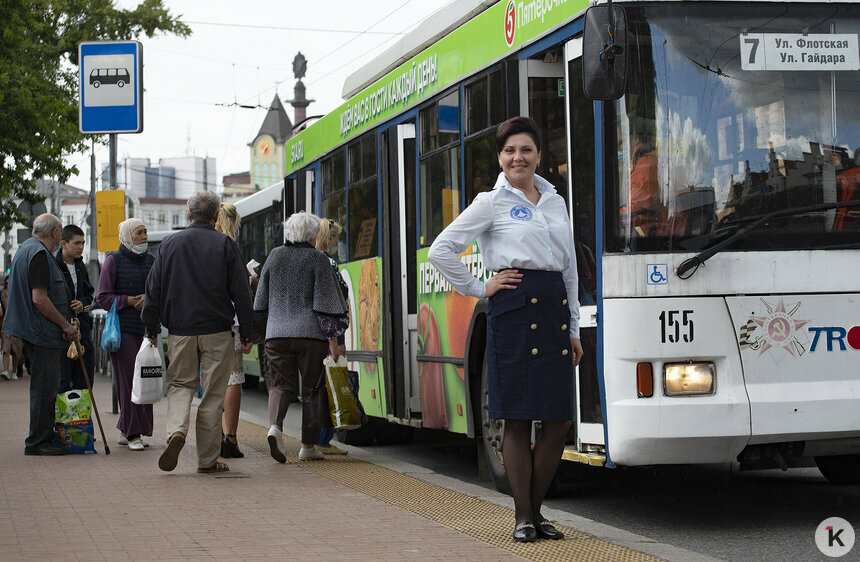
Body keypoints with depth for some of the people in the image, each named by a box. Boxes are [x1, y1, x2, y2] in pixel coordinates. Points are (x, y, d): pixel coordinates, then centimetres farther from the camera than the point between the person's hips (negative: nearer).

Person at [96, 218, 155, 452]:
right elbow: (103, 297, -2)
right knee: (129, 380, -8)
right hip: (123, 329, -5)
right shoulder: (113, 261, 0)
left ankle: (125, 431, 14)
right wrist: (129, 301, -13)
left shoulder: (151, 260, 14)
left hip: (146, 328, 5)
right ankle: (133, 434, -4)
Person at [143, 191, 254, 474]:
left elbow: (153, 291, 7)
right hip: (217, 333, -2)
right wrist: (246, 333, 2)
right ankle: (208, 459, 6)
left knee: (180, 384, 15)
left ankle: (176, 430, -13)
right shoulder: (226, 245, -1)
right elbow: (241, 293, -3)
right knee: (213, 394, 4)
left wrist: (151, 331, 14)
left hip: (180, 331, 2)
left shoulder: (169, 244, 6)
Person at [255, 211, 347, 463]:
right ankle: (308, 446, 9)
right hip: (310, 333, -3)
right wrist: (333, 338, -6)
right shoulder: (318, 260, -3)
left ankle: (275, 425, -22)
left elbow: (262, 299, 15)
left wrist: (258, 330, 29)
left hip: (277, 333, 3)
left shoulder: (274, 256, 9)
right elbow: (325, 303, -8)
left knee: (280, 384, 6)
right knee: (312, 387, 7)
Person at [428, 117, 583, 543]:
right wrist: (479, 289, -2)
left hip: (555, 309, 5)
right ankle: (523, 517, 7)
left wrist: (573, 328, 17)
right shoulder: (491, 203, 1)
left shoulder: (555, 202, 18)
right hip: (514, 310, -5)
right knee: (518, 420, -2)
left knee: (559, 420, 4)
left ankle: (535, 508, 17)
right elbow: (440, 251, -3)